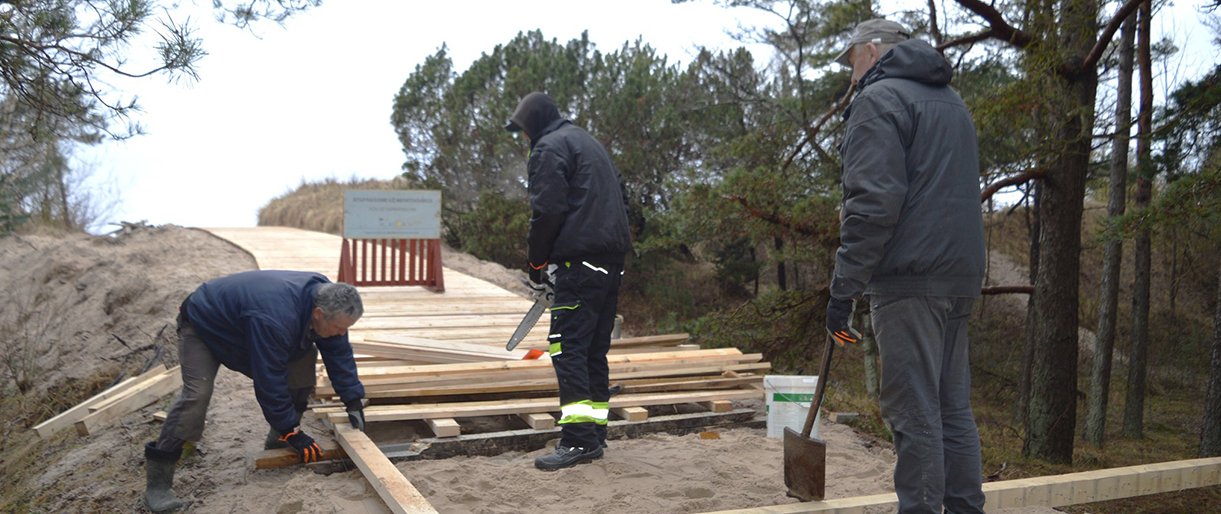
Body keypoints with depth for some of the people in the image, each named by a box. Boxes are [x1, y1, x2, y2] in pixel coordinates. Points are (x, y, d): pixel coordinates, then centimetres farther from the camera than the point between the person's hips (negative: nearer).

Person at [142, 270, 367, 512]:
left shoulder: (325, 297, -21)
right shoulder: (274, 320, -44)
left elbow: (339, 353, -8)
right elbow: (269, 381, -35)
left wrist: (353, 400, -11)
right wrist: (290, 431, -26)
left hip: (244, 317, 8)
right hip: (202, 325, -8)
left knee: (304, 357, -5)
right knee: (197, 394, -26)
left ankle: (278, 439, 8)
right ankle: (157, 482, -18)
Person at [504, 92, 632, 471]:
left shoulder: (549, 148, -3)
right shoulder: (588, 142, 26)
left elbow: (547, 210, -13)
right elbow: (619, 198, 27)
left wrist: (537, 260, 0)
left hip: (580, 259, -9)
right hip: (613, 259, 9)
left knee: (567, 346, -10)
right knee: (595, 347, 11)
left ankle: (577, 440, -14)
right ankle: (595, 435, 15)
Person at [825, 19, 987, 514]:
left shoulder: (880, 98, -5)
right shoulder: (952, 101, 24)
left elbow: (872, 203, -17)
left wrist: (843, 289, -15)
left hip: (909, 277, -9)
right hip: (959, 276, 9)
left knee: (914, 413, -6)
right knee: (953, 408, 12)